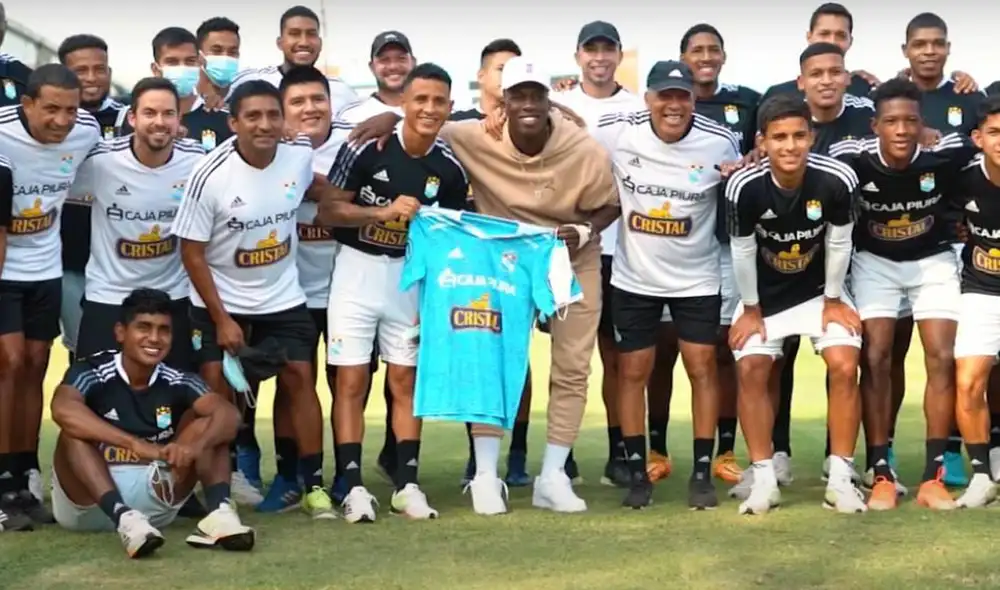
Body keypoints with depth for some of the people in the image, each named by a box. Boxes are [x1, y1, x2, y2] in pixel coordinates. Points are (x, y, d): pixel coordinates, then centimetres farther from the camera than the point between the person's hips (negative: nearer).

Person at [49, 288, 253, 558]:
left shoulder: (177, 382, -4)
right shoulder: (92, 373, -13)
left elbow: (228, 414, -21)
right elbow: (63, 409, -36)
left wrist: (195, 445, -43)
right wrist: (138, 445, -44)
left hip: (154, 500, 3)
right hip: (88, 502, -3)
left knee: (205, 422, -10)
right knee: (75, 430, -27)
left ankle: (219, 511, -35)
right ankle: (124, 518, -45)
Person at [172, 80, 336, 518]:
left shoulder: (301, 156, -12)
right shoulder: (210, 176, -23)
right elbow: (192, 253, -16)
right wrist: (221, 319, -16)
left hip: (283, 297, 3)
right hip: (220, 301, -3)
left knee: (300, 378, 0)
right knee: (217, 389, -6)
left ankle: (314, 484, 8)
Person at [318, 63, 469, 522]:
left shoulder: (450, 168, -3)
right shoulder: (368, 147, -14)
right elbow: (327, 212, -11)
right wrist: (384, 212, -23)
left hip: (410, 275, 3)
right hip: (358, 269, -3)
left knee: (405, 380, 7)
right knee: (351, 381, -2)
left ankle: (406, 484, 13)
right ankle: (354, 487, 2)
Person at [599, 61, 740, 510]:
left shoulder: (720, 142, -11)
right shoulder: (618, 133, -14)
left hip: (697, 278, 0)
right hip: (634, 277, 0)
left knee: (702, 368, 0)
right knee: (633, 371, 4)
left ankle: (702, 473, 9)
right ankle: (637, 472, 15)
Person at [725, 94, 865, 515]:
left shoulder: (838, 180, -28)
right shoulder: (743, 187, -29)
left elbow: (839, 243, -13)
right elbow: (742, 252, -14)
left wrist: (833, 300, -5)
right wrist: (750, 309, -6)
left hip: (819, 289, 0)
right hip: (765, 294, 0)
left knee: (844, 367, -13)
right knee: (751, 371, -8)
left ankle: (840, 479, -4)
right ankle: (764, 479, 2)